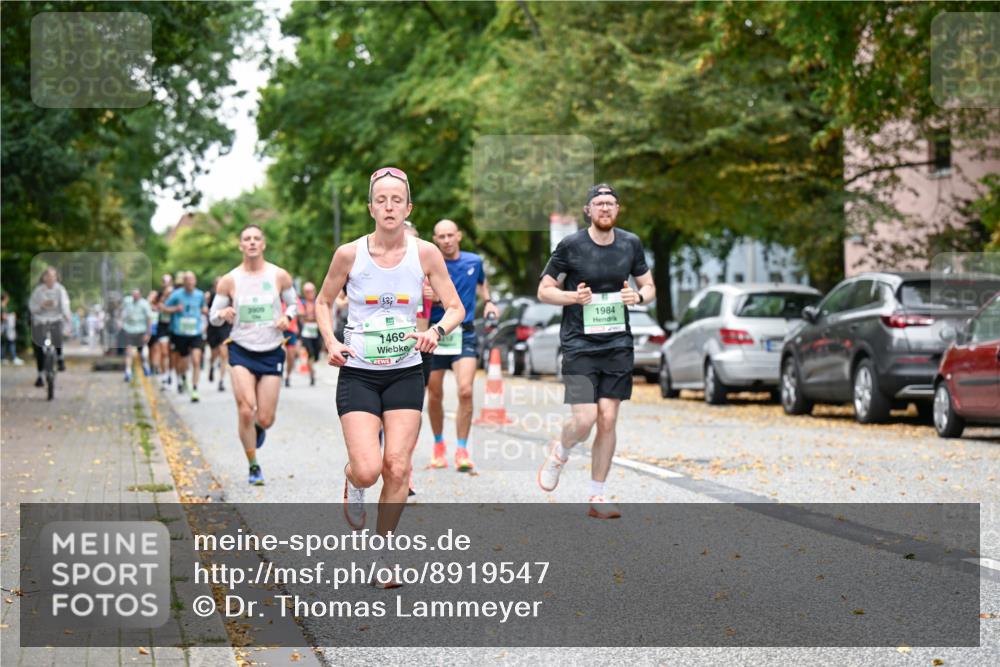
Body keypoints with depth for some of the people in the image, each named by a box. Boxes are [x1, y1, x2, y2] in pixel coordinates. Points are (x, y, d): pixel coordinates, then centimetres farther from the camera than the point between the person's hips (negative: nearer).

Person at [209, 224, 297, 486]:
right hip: (241, 351, -1)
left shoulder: (280, 276, -1)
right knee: (245, 410, -15)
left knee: (265, 419, 0)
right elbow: (213, 315, 4)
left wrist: (287, 316, -9)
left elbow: (293, 303, 13)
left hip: (272, 353, 1)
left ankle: (258, 427, 40)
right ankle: (253, 467, 4)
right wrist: (222, 314, -20)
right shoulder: (229, 280, -3)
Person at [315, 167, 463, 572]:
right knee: (368, 469, -16)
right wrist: (330, 342, -8)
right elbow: (323, 302, 9)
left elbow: (456, 308, 2)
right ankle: (353, 484, 23)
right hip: (358, 374, -1)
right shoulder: (349, 254, -6)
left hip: (406, 374, 2)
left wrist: (436, 331, -19)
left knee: (397, 468, -5)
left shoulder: (425, 254, -4)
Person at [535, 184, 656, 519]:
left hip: (618, 344, 3)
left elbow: (649, 287, 16)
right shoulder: (570, 246, -5)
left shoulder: (631, 244, 6)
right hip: (579, 344, -3)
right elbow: (543, 290, 1)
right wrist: (572, 296, -18)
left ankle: (597, 497, 12)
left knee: (607, 420, 1)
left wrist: (638, 296, -7)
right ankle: (559, 453, 22)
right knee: (584, 419, -13)